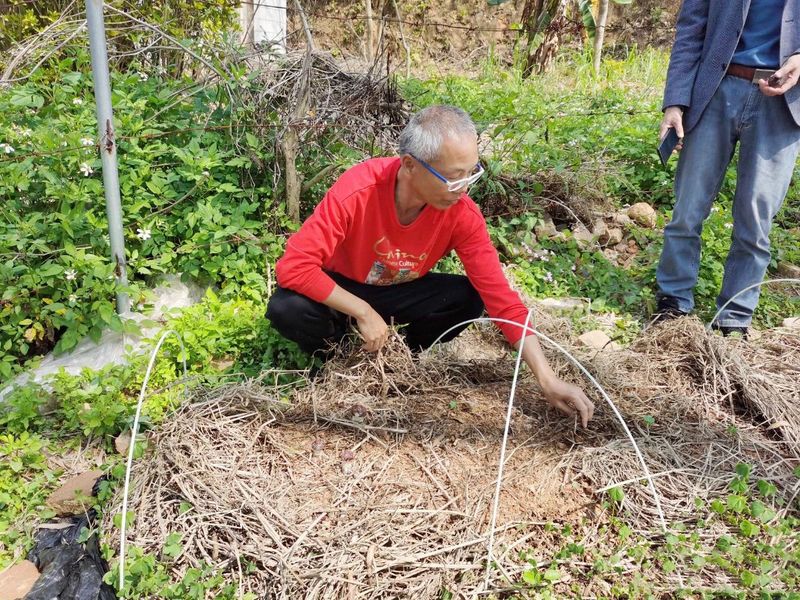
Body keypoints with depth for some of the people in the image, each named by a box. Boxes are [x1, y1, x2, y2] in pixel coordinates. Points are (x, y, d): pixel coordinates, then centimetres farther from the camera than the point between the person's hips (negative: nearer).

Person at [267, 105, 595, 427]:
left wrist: (548, 379, -28)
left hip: (401, 292, 3)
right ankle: (331, 353, 2)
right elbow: (293, 265, -34)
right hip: (340, 289, -2)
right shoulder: (358, 190, -34)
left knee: (470, 299, -24)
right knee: (287, 309, -33)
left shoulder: (463, 214, -24)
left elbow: (500, 296, -23)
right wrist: (363, 312, -35)